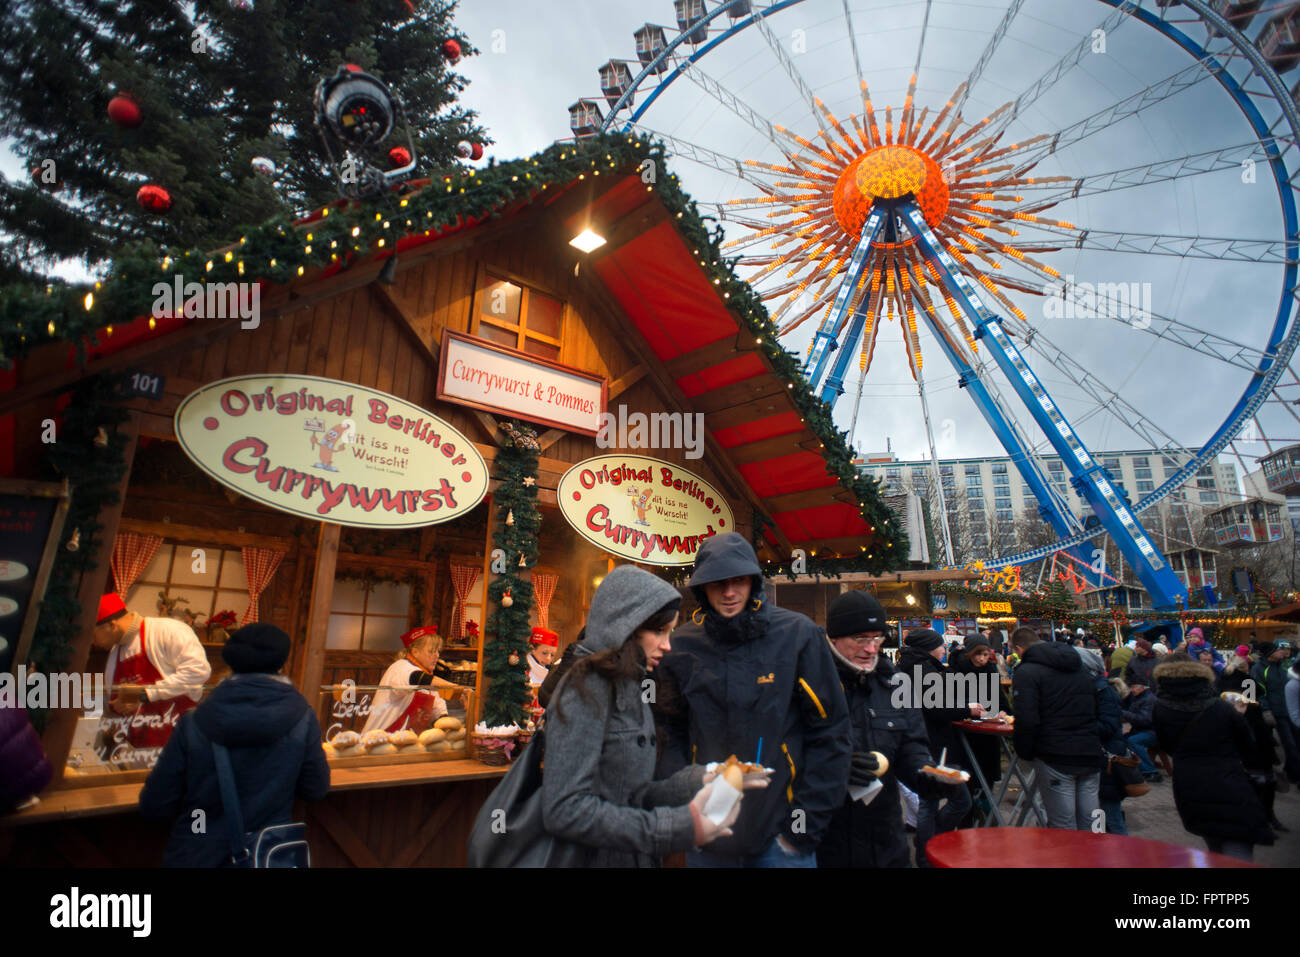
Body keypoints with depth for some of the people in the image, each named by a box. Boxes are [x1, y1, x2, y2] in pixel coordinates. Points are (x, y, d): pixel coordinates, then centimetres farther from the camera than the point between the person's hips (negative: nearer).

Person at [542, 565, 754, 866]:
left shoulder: (629, 689, 7)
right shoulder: (585, 691, -20)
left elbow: (634, 795, 6)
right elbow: (565, 811, -26)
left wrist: (699, 782, -7)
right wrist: (677, 828, -24)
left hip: (632, 858, 8)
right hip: (593, 857, -8)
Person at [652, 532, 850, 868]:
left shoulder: (797, 634, -10)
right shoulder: (683, 646, -4)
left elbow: (830, 733, -7)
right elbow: (671, 731, 7)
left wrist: (807, 823, -8)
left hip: (780, 837, -2)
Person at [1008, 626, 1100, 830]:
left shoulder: (1026, 672, -10)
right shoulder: (1080, 666, 14)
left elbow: (1026, 720, -18)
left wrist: (1025, 753, -4)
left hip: (1055, 757, -7)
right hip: (1091, 755, 7)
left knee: (1063, 827, 2)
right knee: (1089, 824, 15)